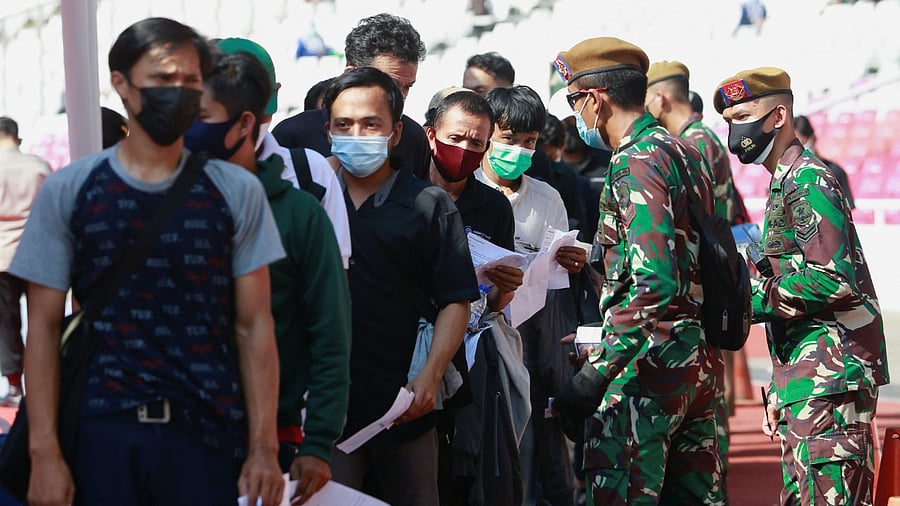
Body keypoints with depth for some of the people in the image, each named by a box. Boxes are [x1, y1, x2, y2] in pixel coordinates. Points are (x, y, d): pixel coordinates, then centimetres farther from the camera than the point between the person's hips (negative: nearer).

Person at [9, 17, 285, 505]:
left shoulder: (237, 191, 5)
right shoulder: (67, 192, 3)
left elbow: (254, 327, 4)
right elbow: (44, 326, 3)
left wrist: (264, 448, -3)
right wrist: (44, 452, -5)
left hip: (211, 433, 0)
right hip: (106, 430, 0)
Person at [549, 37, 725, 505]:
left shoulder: (637, 161, -13)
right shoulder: (683, 152, 17)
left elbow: (654, 284, -24)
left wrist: (595, 375, -25)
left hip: (652, 360, -10)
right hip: (701, 357, 10)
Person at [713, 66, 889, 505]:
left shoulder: (808, 182, -10)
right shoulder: (785, 185, 22)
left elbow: (834, 279, -23)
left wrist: (752, 298, -14)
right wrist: (779, 394, 22)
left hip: (830, 381, -10)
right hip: (806, 384, 10)